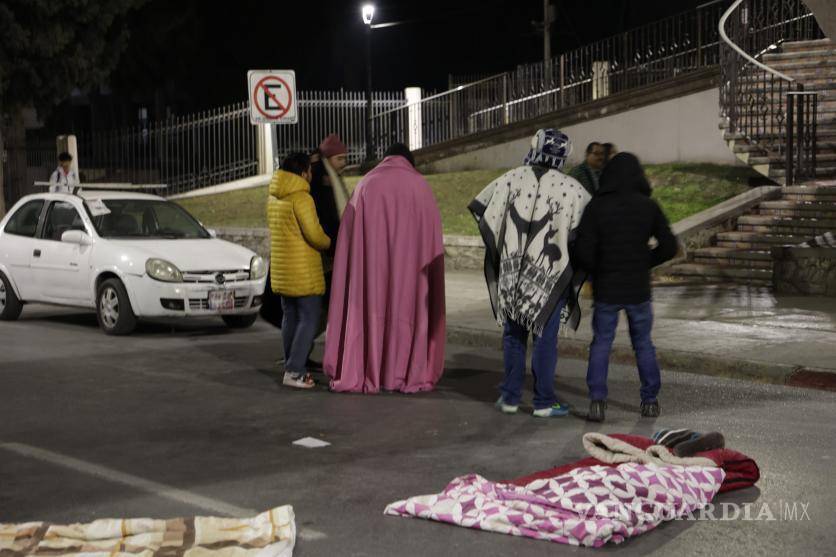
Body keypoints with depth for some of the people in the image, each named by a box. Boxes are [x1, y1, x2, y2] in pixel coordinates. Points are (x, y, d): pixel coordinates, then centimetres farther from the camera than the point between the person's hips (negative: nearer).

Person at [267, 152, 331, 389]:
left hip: (282, 270, 8)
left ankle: (292, 367, 19)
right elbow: (314, 234, -22)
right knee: (309, 319, -4)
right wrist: (328, 243, -2)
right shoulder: (301, 198, -16)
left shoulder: (274, 198, 11)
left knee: (290, 317, 15)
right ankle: (294, 371, -9)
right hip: (303, 271, -8)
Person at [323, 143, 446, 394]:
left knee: (368, 302, 2)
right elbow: (431, 243, 7)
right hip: (409, 258, 0)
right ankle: (409, 374, 2)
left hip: (370, 260, 1)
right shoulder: (421, 186, 12)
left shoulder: (367, 183, 13)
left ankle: (360, 374, 0)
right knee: (408, 301, 4)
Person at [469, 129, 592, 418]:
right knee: (545, 337, 5)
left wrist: (498, 245, 14)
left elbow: (479, 208, 1)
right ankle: (544, 402, 9)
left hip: (511, 273, 2)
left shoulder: (512, 179, -3)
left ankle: (510, 397, 19)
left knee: (513, 334, 14)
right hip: (550, 275, -2)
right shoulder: (570, 188, -9)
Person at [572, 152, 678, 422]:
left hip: (606, 289, -1)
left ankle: (597, 400, -5)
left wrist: (597, 271, 7)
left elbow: (582, 252, -12)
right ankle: (650, 400, 19)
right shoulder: (648, 207, -4)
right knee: (643, 343, 15)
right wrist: (644, 263, 11)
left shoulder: (596, 207, -10)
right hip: (639, 289, 1)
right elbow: (669, 246, -2)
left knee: (601, 342, 8)